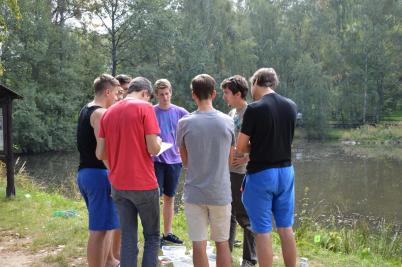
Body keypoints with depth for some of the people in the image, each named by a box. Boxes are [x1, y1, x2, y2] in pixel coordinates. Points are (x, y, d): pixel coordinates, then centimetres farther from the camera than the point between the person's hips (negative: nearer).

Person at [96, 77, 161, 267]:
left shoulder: (108, 113, 9)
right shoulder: (145, 107, -8)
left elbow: (100, 154, 8)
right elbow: (153, 149, -14)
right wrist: (159, 142, 8)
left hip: (118, 185, 5)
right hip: (143, 184, -5)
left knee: (128, 238, 10)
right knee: (152, 237, 9)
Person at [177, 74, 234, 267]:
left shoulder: (185, 123, -7)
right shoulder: (228, 122, -3)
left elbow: (184, 161, 1)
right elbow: (229, 159, 7)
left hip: (194, 193, -1)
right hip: (220, 193, 1)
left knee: (199, 245, 6)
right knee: (222, 243, 13)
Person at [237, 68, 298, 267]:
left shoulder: (254, 109, -14)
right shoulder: (291, 106, 4)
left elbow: (241, 148, -9)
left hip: (261, 174, -6)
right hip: (286, 172, 6)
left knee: (263, 232, 2)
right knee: (286, 229, 14)